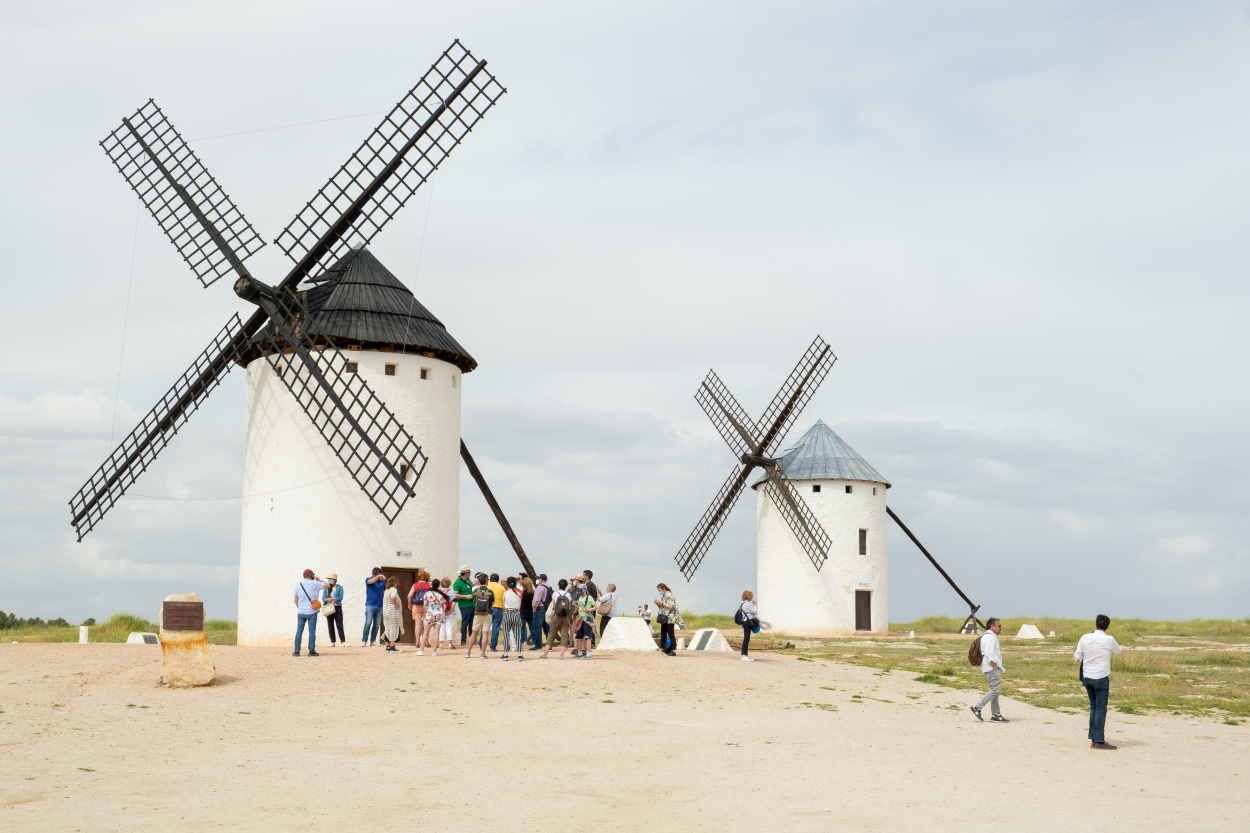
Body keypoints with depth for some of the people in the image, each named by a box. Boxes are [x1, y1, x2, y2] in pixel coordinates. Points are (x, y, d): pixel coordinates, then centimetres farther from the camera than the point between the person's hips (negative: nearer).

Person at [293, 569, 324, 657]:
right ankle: (311, 651, -2)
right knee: (312, 632, 0)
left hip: (301, 612, 3)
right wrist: (319, 580, 17)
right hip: (311, 612, -3)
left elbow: (296, 600, 11)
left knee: (299, 631, 7)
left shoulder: (298, 585, 4)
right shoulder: (314, 584, -7)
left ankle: (296, 651, 6)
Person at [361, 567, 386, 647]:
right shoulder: (368, 579, 1)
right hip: (370, 605, -4)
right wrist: (378, 576, -37)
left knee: (377, 625, 3)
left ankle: (373, 641, 11)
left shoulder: (382, 581, 11)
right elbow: (371, 581, -23)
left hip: (379, 606, 4)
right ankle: (364, 641, -6)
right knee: (368, 623, -11)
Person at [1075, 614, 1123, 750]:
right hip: (1101, 677, -4)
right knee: (1101, 709, -1)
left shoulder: (1085, 638, -2)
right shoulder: (1109, 640, -11)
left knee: (1093, 707, 16)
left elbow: (1077, 658, 4)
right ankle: (1099, 741, -2)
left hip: (1087, 677, 4)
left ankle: (1092, 738, 19)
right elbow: (1117, 651, 11)